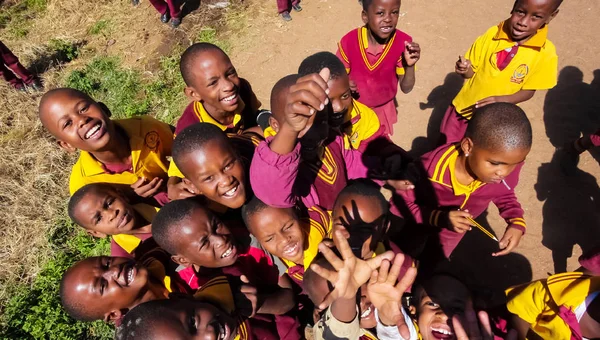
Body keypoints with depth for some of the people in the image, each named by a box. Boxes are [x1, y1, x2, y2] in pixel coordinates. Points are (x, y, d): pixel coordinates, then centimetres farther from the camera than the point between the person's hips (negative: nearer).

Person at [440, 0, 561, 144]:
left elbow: (529, 91, -8)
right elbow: (472, 72, -5)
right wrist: (465, 70, -28)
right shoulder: (492, 34, -14)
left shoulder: (546, 52, -16)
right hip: (463, 109, 1)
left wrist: (502, 100, -26)